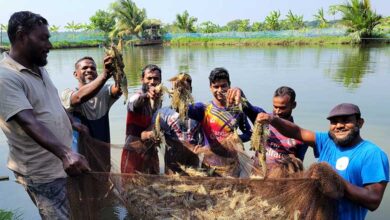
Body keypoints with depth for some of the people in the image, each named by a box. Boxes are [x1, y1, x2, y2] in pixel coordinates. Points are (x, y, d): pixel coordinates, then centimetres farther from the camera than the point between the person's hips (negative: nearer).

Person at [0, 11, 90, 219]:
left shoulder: (39, 69, 6)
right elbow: (29, 123, -32)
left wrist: (73, 123, 24)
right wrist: (65, 153, -43)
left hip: (63, 162, 8)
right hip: (42, 172, -8)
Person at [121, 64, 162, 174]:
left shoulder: (158, 100, 6)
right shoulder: (136, 97, -14)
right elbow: (136, 103, -41)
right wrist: (146, 95, -60)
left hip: (151, 153, 6)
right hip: (134, 153, -6)